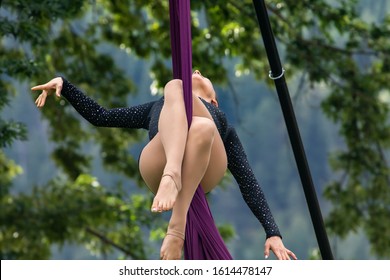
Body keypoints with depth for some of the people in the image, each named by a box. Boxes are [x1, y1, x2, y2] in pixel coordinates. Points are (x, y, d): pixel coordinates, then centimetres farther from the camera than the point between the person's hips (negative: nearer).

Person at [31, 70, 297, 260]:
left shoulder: (222, 122, 41)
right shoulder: (157, 108, 47)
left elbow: (248, 181, 28)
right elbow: (100, 116, 40)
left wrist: (273, 233, 13)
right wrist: (63, 83, 24)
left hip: (205, 171, 0)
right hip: (158, 168, 0)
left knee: (202, 127, -35)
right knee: (175, 86, -25)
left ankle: (177, 228, -40)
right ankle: (172, 176, -48)